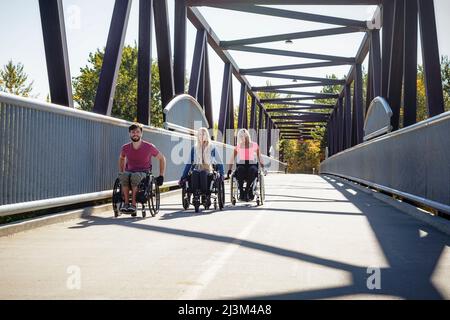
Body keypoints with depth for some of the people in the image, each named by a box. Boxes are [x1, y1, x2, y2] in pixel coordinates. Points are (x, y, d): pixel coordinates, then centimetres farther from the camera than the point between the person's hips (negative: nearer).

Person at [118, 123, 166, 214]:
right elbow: (121, 158, 28)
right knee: (123, 176, -35)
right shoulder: (125, 148, 4)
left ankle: (133, 204, -35)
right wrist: (121, 172, 18)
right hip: (129, 171, 2)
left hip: (143, 173, -2)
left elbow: (162, 158, 8)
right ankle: (126, 203, -32)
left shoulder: (149, 147, -4)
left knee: (135, 176, -39)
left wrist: (161, 176, 3)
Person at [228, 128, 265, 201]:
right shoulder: (238, 146, 13)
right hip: (241, 165, 0)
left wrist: (262, 168, 8)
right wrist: (230, 169, 5)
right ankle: (241, 192, -35)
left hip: (252, 164, 0)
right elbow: (233, 158, 13)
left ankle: (247, 191, -33)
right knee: (240, 170, -37)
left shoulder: (254, 145, 12)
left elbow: (259, 157, 15)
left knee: (252, 170, -37)